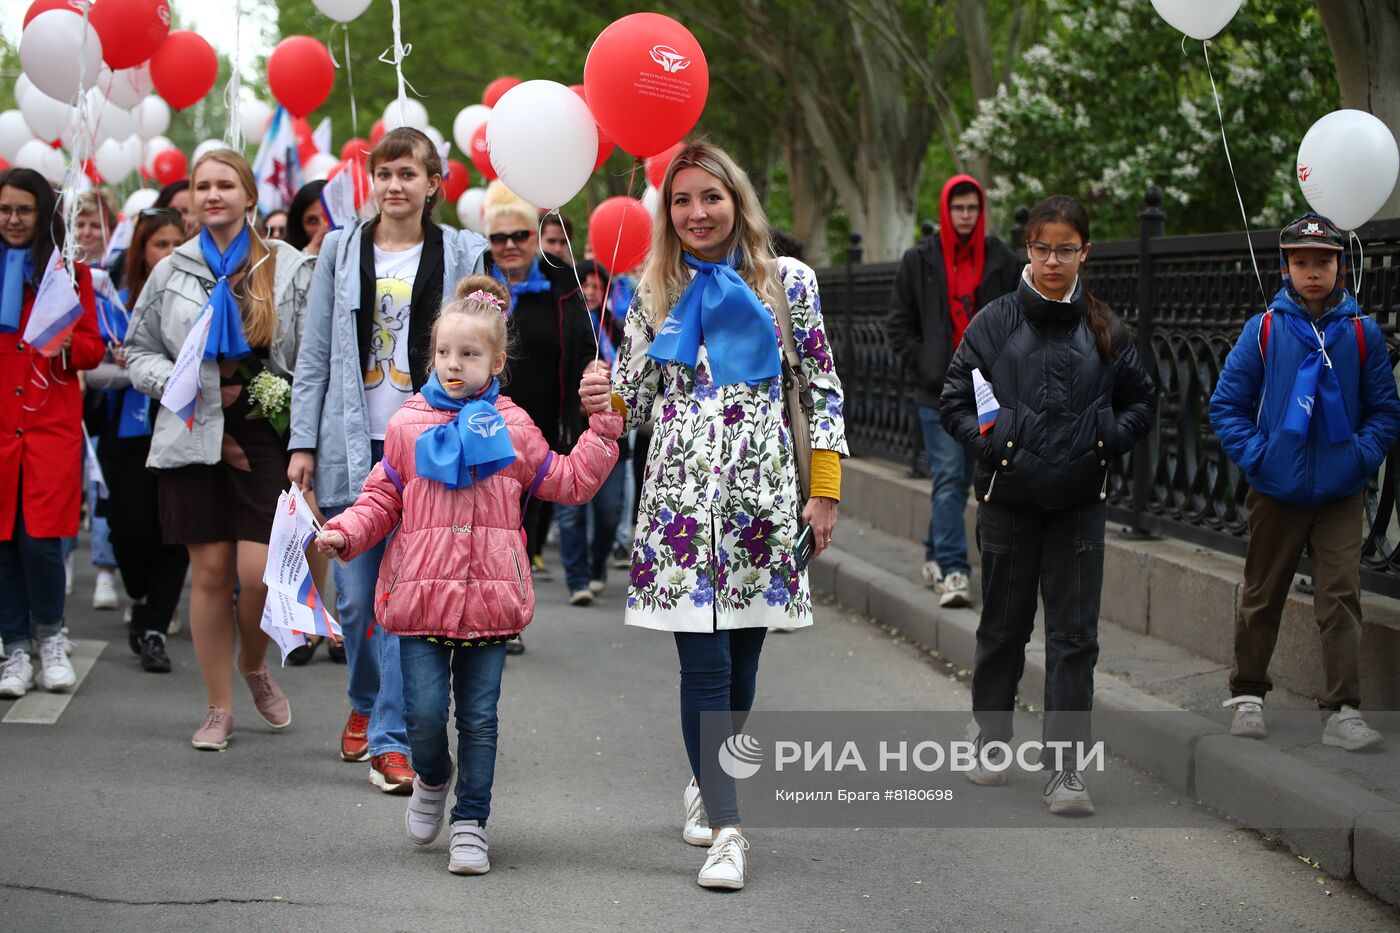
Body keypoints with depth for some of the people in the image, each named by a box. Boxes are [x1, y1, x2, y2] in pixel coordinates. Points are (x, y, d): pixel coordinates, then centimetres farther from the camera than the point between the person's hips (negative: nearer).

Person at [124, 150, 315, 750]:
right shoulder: (172, 271, 9)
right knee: (210, 572, 2)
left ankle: (255, 667, 21)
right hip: (194, 437, 2)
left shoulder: (290, 268, 2)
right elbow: (138, 352, 13)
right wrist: (189, 384, -5)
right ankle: (219, 709, 12)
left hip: (264, 435, -2)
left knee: (259, 572, -10)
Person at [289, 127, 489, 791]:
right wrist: (303, 443, 2)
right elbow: (314, 356, 8)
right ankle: (365, 705, 31)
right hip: (353, 445, 2)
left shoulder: (462, 255, 4)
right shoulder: (341, 250, 8)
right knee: (355, 595, 7)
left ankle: (391, 738, -3)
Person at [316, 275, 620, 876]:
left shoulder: (512, 428, 7)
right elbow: (382, 499, 8)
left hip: (489, 594, 1)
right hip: (421, 592, -1)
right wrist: (345, 532, -9)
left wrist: (601, 427, 7)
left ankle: (470, 824, 13)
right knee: (425, 712, -5)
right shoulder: (408, 426, 4)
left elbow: (570, 483, 14)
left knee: (479, 718, 4)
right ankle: (431, 781, 26)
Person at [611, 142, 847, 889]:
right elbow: (629, 401, 11)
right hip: (679, 491, 0)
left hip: (762, 490, 0)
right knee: (703, 659, -8)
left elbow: (822, 391, 7)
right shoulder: (657, 295, 8)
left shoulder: (788, 282, 4)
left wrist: (825, 491, 2)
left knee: (742, 656, 7)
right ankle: (725, 827, -8)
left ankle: (708, 782, 32)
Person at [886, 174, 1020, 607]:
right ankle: (953, 570, -13)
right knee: (948, 478, -9)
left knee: (961, 479, 11)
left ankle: (937, 554, 28)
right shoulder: (919, 260, 2)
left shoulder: (1003, 262, 5)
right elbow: (898, 324, 5)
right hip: (938, 392, -2)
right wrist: (924, 365, -5)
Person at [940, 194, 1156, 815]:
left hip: (1079, 502, 1)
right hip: (1008, 500, -1)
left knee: (1074, 635, -2)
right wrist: (986, 441, -13)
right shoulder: (994, 323, -1)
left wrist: (1110, 440, -2)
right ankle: (989, 733, 32)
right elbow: (953, 401, 2)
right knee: (1003, 625, 11)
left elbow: (1141, 400, 14)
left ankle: (1065, 764, 0)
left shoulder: (1103, 328, 4)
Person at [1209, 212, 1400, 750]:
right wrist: (1253, 454, -9)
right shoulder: (1264, 329, -3)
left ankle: (1342, 713, -4)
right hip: (1276, 493, 0)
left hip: (1341, 494, 0)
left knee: (1340, 598, -6)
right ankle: (1247, 695, 27)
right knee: (1262, 596, 12)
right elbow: (1226, 403, 3)